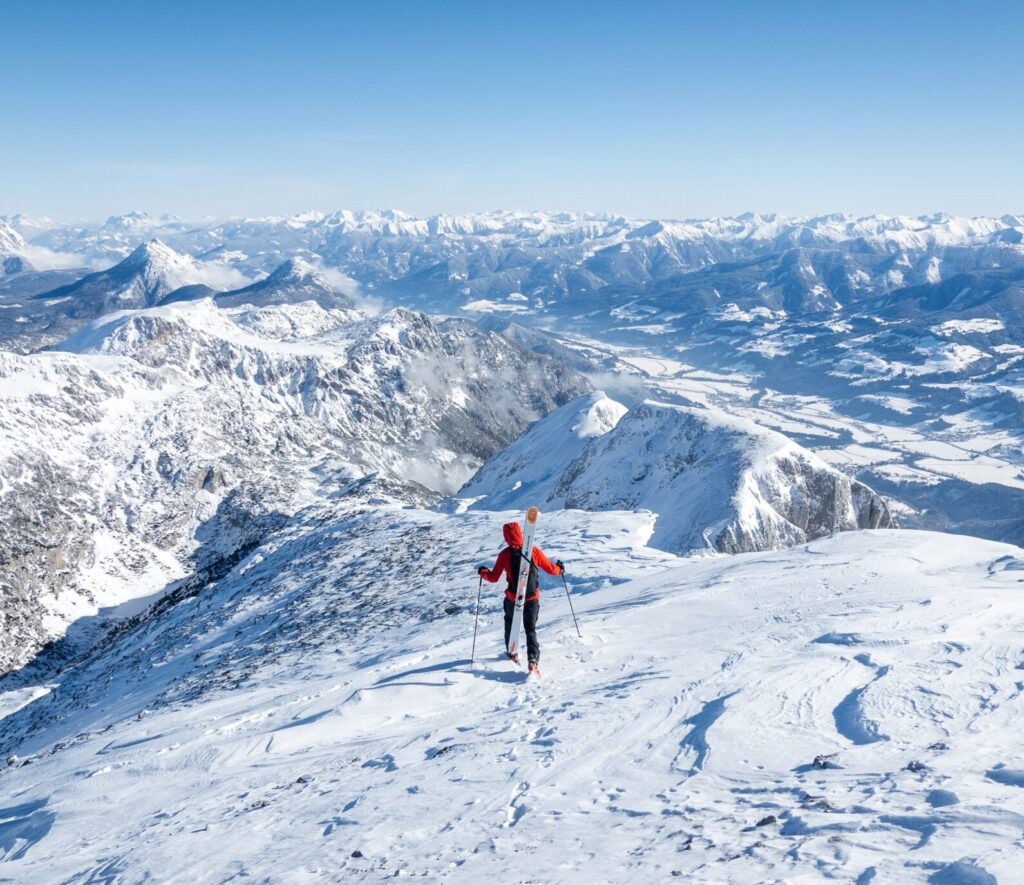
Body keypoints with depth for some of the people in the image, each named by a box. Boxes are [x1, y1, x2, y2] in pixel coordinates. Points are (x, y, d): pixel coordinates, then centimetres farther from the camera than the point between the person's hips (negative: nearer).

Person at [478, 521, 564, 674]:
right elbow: (550, 569, 0)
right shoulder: (534, 551, -9)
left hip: (513, 598, -1)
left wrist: (483, 572, 14)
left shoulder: (505, 555, -12)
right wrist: (559, 569, 23)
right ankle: (533, 660, -9)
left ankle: (512, 653, 37)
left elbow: (493, 578, -7)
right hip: (532, 598, 1)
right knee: (531, 629, 9)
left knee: (510, 624, 26)